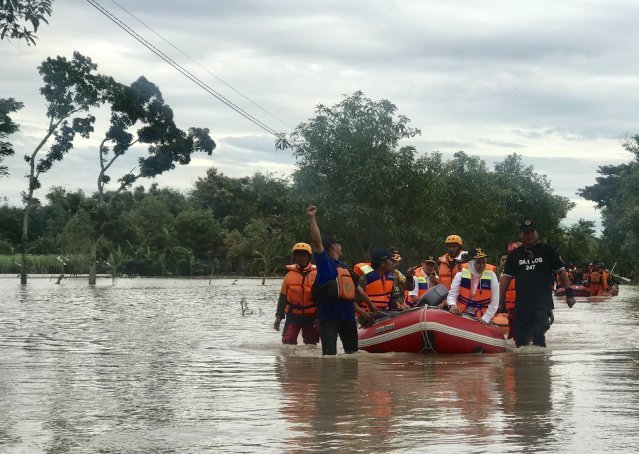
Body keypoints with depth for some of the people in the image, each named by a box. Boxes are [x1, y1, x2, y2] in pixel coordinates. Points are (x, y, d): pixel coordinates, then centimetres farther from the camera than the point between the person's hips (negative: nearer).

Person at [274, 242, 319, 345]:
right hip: (293, 315, 0)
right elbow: (283, 297, 7)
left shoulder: (316, 274, -2)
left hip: (311, 316, 0)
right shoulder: (290, 275, 2)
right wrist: (279, 316, 3)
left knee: (311, 344, 10)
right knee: (287, 342, -11)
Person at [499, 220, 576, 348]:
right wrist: (500, 299, 4)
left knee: (538, 337, -13)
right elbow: (506, 277, 11)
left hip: (543, 303, -3)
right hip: (521, 303, 3)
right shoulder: (514, 255, 14)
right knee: (520, 339, 3)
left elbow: (561, 271, 7)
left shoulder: (547, 251, 7)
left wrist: (569, 293, -1)